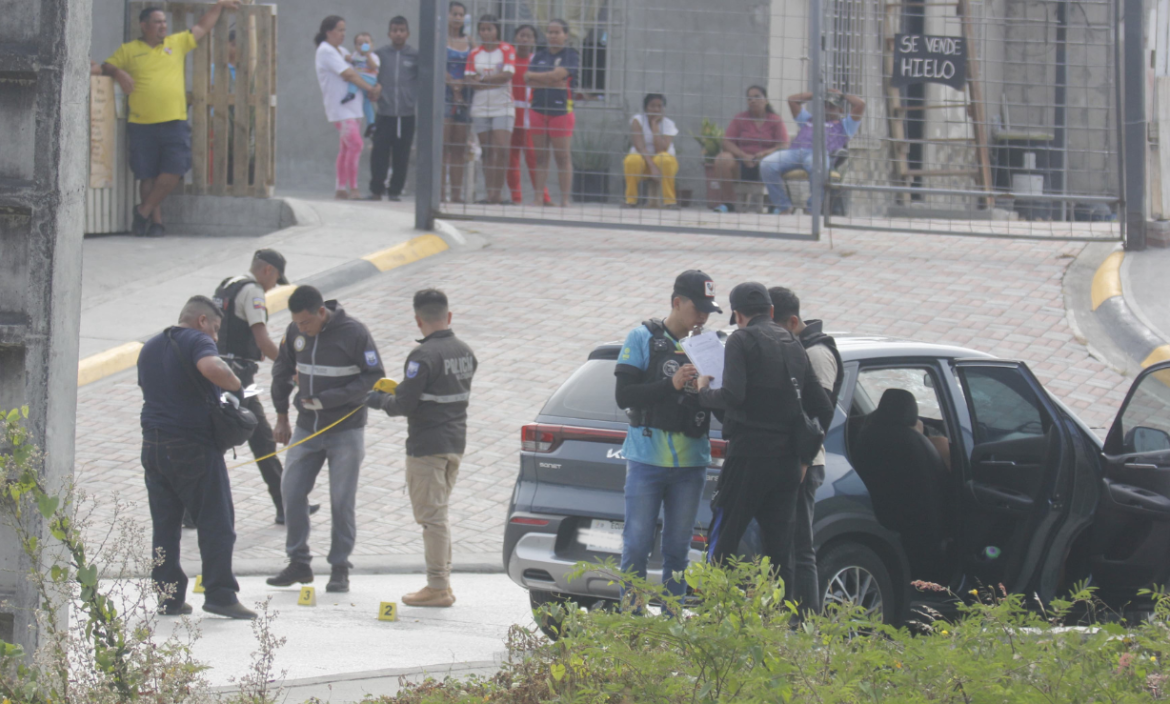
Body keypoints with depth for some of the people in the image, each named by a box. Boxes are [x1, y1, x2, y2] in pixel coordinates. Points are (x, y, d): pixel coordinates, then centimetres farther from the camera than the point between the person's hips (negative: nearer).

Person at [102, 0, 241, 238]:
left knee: (173, 171, -10)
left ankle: (144, 211, 5)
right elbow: (106, 66, 9)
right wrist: (118, 73, -12)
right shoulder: (128, 50, 8)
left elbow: (202, 27, 23)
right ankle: (156, 222, 10)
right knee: (147, 176, 1)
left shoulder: (177, 43, 14)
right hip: (142, 125, -2)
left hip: (174, 122, 2)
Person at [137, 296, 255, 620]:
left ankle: (168, 596, 8)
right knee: (216, 523, -1)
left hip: (153, 445, 7)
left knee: (164, 526, 10)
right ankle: (219, 594, -4)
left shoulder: (150, 347, 17)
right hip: (193, 445, -7)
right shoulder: (196, 342, -9)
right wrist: (235, 385, -13)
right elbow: (212, 367, -31)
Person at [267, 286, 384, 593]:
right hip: (306, 429, 5)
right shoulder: (295, 333, 0)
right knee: (292, 492, 1)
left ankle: (340, 568, 9)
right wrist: (281, 416, 12)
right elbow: (282, 372, 14)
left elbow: (373, 375, -12)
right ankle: (298, 563, 13)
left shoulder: (354, 333, -14)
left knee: (342, 501, -1)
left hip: (346, 431, -5)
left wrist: (327, 399, -19)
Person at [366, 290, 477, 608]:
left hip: (427, 446, -8)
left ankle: (437, 587, 1)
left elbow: (404, 404, -21)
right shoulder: (465, 352, 7)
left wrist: (379, 401, 0)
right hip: (455, 442, 8)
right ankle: (443, 582, 20)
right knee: (438, 515, 17)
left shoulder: (424, 355, -19)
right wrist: (401, 392, 16)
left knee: (431, 516, -2)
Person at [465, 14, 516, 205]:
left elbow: (507, 75, -12)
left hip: (503, 107, -3)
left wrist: (482, 79, -9)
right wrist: (495, 81, -13)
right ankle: (490, 194, 2)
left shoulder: (507, 50, 1)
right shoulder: (474, 53, 10)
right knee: (487, 151, 2)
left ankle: (497, 193, -14)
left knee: (501, 149, -15)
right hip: (481, 108, 3)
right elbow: (469, 80, 1)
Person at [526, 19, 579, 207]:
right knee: (540, 157, 5)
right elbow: (528, 81, 2)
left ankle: (565, 200, -2)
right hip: (538, 109, 4)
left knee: (563, 157, -3)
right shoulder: (539, 56, 13)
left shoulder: (571, 55, 0)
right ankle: (539, 198, 7)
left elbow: (558, 74, -14)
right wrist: (552, 81, -10)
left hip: (561, 110, -4)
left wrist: (534, 76, -2)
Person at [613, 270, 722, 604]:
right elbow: (623, 395, -7)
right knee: (637, 545, -3)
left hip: (691, 463, 3)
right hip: (647, 460, -3)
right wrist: (671, 385, -16)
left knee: (678, 549, 6)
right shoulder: (642, 339, 2)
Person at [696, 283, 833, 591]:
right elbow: (823, 410, 16)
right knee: (778, 551, 8)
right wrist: (805, 457, 22)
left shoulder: (741, 340, -4)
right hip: (787, 462, 6)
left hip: (748, 457, -6)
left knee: (722, 544, -1)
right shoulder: (794, 346, 16)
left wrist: (705, 391, 2)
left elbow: (733, 395, -18)